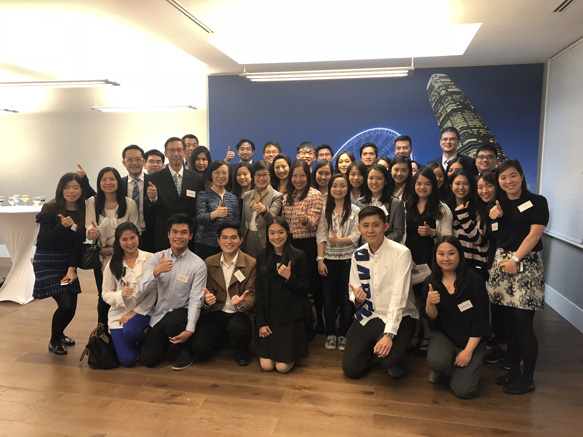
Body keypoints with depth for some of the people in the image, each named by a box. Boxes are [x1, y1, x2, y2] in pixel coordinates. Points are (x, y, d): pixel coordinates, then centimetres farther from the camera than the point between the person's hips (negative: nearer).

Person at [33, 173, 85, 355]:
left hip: (68, 263, 4)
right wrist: (63, 226, -29)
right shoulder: (50, 209, -11)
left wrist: (72, 268, -12)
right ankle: (54, 341, 15)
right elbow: (44, 239, -13)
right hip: (47, 263, -4)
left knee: (72, 307, 5)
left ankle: (59, 334, 37)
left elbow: (78, 242, -4)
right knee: (65, 305, -13)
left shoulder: (82, 211, -1)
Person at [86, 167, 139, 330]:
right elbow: (89, 230, -6)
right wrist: (92, 232, -31)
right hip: (101, 258, 1)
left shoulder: (130, 204, -4)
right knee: (104, 297, 4)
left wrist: (114, 249, -6)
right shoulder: (92, 203, -1)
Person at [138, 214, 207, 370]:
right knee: (148, 359, -7)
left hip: (182, 312, -3)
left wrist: (190, 329, -24)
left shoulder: (198, 265, -10)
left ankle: (187, 351, -4)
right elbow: (142, 290, -8)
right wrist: (157, 271, -27)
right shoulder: (157, 258, 0)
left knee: (170, 322, -36)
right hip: (158, 314, 3)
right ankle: (166, 340, 27)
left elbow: (195, 300, -13)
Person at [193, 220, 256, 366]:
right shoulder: (209, 263, 7)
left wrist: (242, 303, -30)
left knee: (238, 328, -37)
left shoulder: (251, 264, -4)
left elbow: (251, 295, -6)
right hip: (215, 313, 3)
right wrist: (206, 300, -17)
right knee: (199, 348, -18)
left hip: (239, 314, -2)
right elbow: (207, 291, 8)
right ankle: (221, 340, 19)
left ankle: (242, 351, 2)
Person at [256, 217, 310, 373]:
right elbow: (259, 291, 4)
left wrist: (289, 277, -21)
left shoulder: (298, 256, -5)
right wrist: (260, 323, -2)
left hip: (291, 315, -2)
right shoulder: (262, 258, 5)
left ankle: (294, 349, 25)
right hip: (269, 315, 3)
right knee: (266, 366, -3)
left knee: (283, 367, -6)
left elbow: (304, 289, -2)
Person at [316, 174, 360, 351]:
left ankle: (343, 335, 18)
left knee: (346, 300, 5)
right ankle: (330, 334, 20)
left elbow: (356, 236, -7)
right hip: (328, 260, 2)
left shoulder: (355, 211, 1)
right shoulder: (325, 210, 6)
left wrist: (339, 240, -23)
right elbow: (321, 237, 1)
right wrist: (320, 260, -6)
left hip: (348, 260, -1)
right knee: (329, 299, 8)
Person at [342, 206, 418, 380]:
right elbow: (354, 294, 6)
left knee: (387, 357, -30)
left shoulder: (401, 253, -15)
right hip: (367, 316, 4)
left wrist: (388, 334, -29)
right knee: (351, 369, -4)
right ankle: (372, 347, 27)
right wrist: (357, 298, -20)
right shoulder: (358, 255, 2)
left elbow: (399, 295, -21)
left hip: (397, 316, -4)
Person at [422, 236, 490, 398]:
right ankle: (437, 369, 8)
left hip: (470, 339, -2)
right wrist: (430, 303, -25)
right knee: (436, 361, -30)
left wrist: (468, 350, -13)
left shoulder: (475, 281, -14)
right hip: (443, 334, 2)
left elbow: (480, 320, -10)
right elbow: (431, 318, -2)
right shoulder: (431, 282, -4)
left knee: (463, 390, -14)